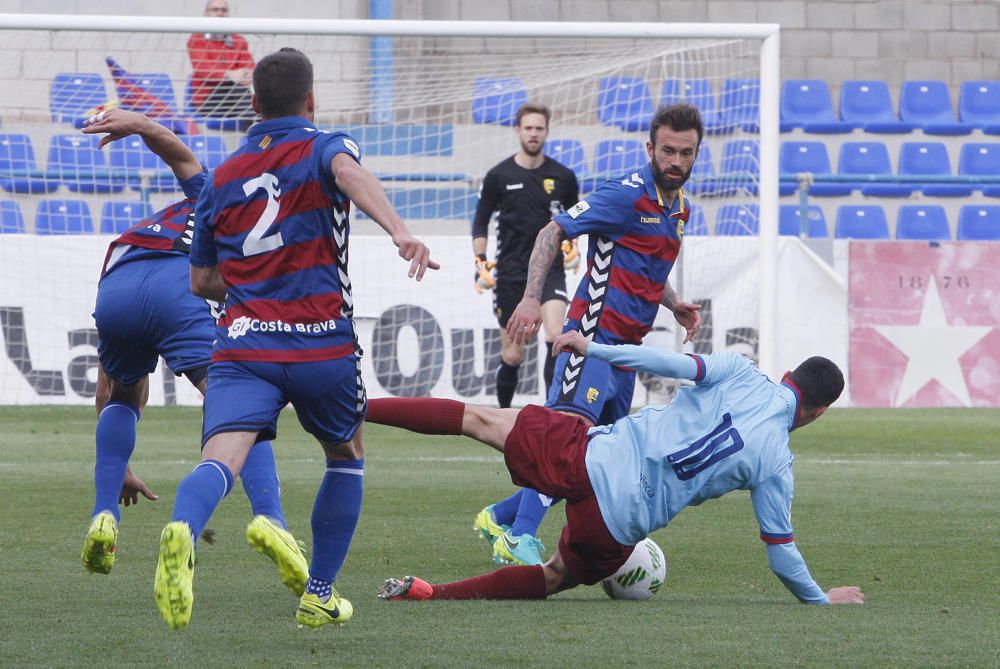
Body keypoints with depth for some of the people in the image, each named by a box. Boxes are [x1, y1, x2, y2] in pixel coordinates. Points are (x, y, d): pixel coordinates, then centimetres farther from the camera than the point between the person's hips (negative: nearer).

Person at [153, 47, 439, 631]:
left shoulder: (223, 178, 18)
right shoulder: (324, 147, 5)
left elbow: (202, 282, 26)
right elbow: (350, 174, -22)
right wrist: (400, 230, -38)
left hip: (242, 345, 2)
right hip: (322, 347, -1)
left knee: (221, 459, -19)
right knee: (347, 459, 25)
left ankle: (183, 531, -53)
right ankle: (320, 595, 25)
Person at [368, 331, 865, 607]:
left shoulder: (740, 373, 3)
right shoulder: (776, 465, 0)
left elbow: (673, 364, -8)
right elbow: (781, 554, 3)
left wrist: (590, 348, 0)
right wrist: (821, 601, 20)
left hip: (584, 456, 1)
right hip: (616, 525, -1)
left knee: (479, 420, 16)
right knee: (554, 578, 22)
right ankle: (429, 595, 5)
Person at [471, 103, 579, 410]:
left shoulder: (562, 176, 3)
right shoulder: (499, 176, 0)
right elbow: (480, 221, 8)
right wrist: (480, 261, -2)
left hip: (549, 267, 0)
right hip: (510, 272, 0)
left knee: (556, 335, -23)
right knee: (512, 355, 4)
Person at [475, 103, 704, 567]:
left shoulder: (678, 207, 15)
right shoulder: (627, 195, -11)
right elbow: (552, 233, -11)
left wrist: (674, 305, 12)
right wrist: (532, 298, -22)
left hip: (626, 346, 9)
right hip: (596, 333, -9)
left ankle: (500, 517, 20)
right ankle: (520, 537, -29)